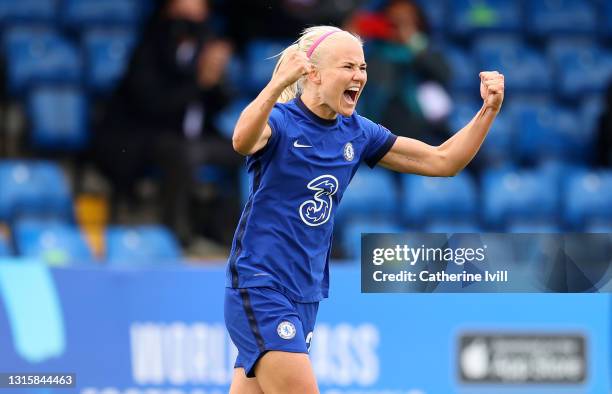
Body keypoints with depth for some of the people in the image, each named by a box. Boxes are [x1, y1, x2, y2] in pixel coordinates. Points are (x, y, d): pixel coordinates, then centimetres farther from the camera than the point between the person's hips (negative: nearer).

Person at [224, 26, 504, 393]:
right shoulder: (280, 120, -12)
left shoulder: (357, 133, 8)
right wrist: (277, 85, -54)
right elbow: (243, 141, -37)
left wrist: (489, 110, -5)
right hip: (260, 289, -7)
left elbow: (443, 160, 10)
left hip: (306, 294, 7)